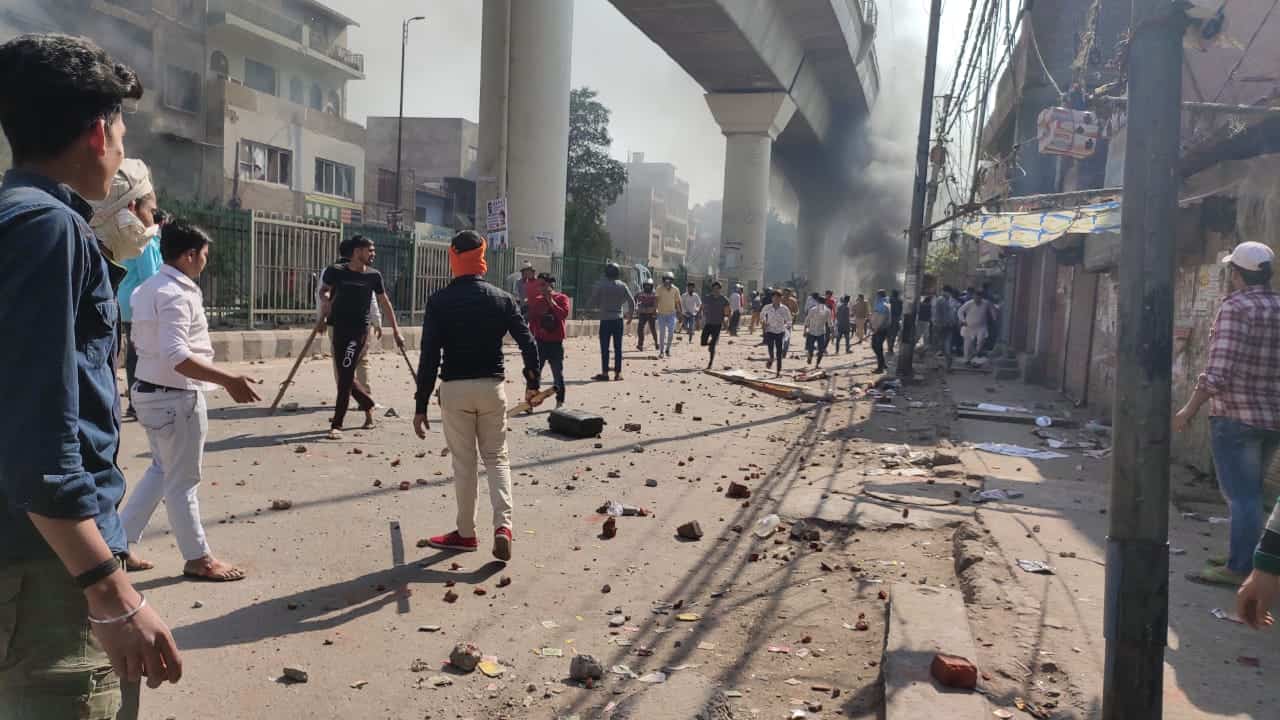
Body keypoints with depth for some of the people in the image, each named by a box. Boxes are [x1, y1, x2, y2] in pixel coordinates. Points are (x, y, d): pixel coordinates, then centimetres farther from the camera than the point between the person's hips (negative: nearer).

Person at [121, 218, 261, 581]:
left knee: (162, 470, 22)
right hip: (176, 396, -10)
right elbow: (176, 356, -31)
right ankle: (198, 559, 15)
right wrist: (229, 380, -35)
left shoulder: (148, 288, 11)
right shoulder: (176, 294, -21)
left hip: (151, 390, 10)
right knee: (183, 481, 2)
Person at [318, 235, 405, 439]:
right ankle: (368, 405, 36)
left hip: (359, 330, -2)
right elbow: (324, 290, 11)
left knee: (345, 377, -10)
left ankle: (336, 425, -6)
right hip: (339, 328, 2)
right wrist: (325, 300, -14)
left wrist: (396, 331, 11)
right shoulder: (336, 271, -1)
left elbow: (384, 303, 10)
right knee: (344, 376, 10)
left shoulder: (373, 276, 1)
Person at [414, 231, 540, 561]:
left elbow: (429, 356, -10)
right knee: (497, 457, 12)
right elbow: (528, 343, -2)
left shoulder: (439, 301, -6)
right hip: (492, 386, 2)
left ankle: (466, 532, 19)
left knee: (464, 463, 9)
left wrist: (421, 405, -6)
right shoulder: (502, 299, 0)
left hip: (455, 388, -1)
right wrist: (532, 382, 15)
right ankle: (503, 524, -5)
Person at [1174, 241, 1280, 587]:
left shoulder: (1235, 307, -14)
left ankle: (1240, 568, 3)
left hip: (1236, 417, -7)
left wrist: (1189, 410, -12)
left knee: (1241, 495, -2)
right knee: (1249, 492, 19)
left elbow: (1218, 371, -20)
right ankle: (1243, 556, 30)